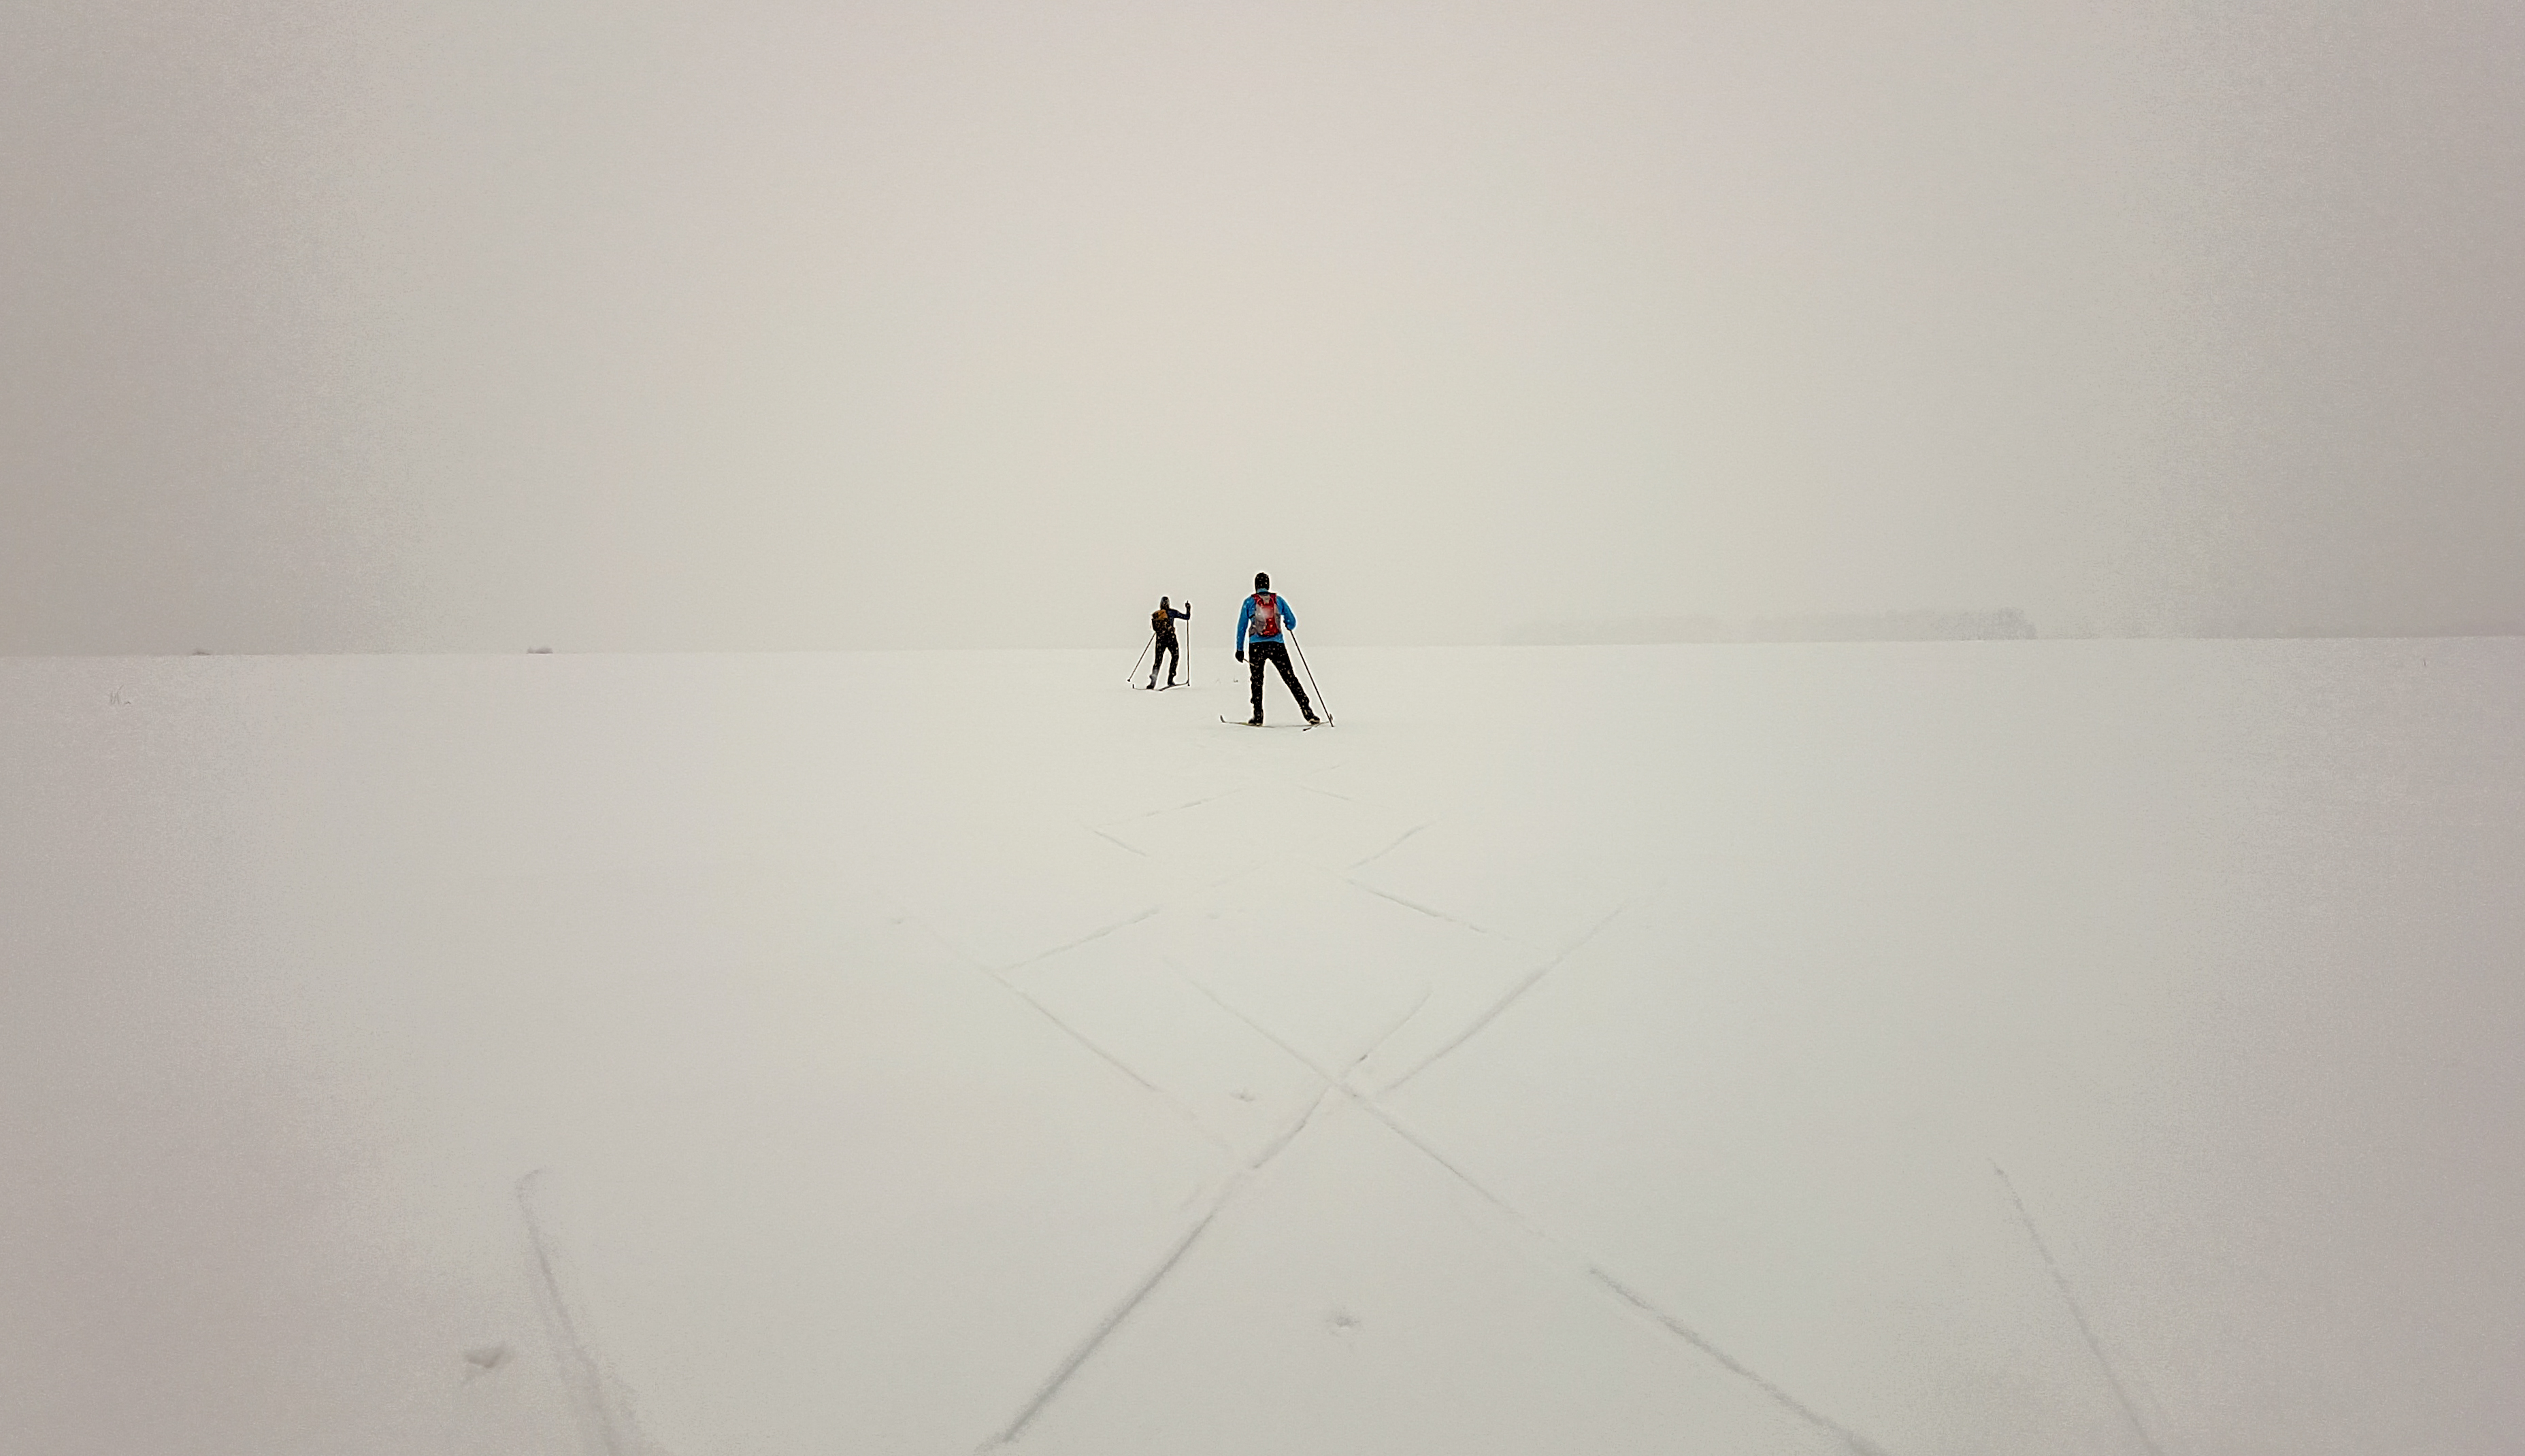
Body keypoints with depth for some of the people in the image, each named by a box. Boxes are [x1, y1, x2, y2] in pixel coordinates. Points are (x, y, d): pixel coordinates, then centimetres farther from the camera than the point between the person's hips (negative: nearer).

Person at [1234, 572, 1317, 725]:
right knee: (1291, 679, 4)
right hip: (1277, 645, 1)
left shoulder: (1249, 602, 3)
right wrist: (1288, 627, 36)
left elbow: (1242, 626, 4)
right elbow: (1292, 622, 11)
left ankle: (1258, 716, 7)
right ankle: (1308, 712, -1)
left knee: (1257, 681, 12)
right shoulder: (1279, 600, 7)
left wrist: (1240, 649, 10)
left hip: (1256, 646, -1)